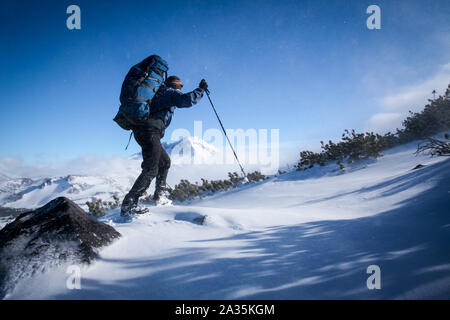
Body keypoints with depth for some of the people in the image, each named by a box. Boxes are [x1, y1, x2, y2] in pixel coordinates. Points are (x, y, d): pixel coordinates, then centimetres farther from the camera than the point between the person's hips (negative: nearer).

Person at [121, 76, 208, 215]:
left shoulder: (159, 93, 29)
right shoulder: (170, 92, 3)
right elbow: (186, 100, -14)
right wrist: (201, 90, -4)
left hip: (141, 131, 10)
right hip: (150, 132, -10)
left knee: (165, 161, 23)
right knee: (151, 170, -15)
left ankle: (159, 195, 29)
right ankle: (128, 204, -20)